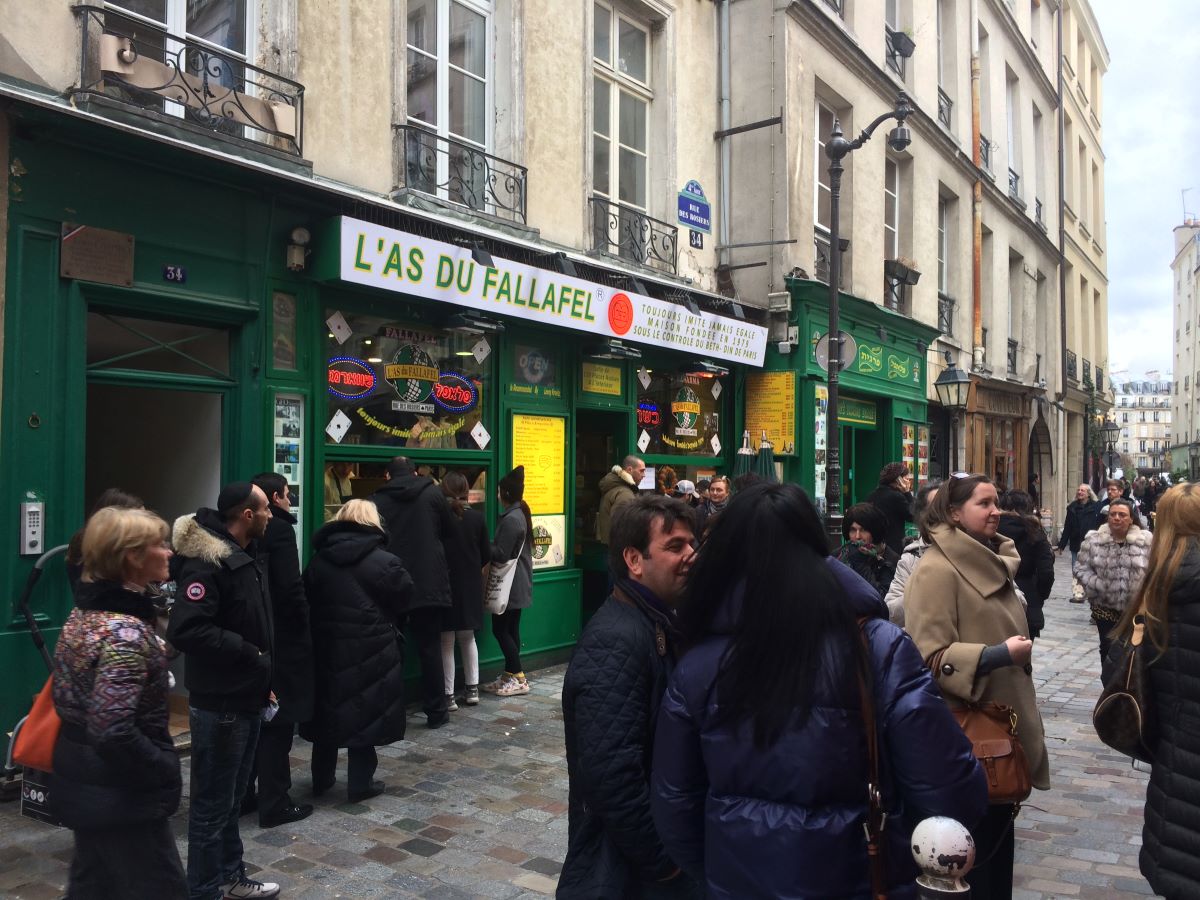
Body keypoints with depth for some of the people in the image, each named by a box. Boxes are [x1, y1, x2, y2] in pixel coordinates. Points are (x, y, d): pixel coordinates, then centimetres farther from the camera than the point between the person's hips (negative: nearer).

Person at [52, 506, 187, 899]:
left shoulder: (84, 611, 4)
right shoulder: (125, 631, -26)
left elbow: (71, 695, 13)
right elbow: (114, 731, -30)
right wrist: (165, 770, -17)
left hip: (83, 780, 9)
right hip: (121, 792, -9)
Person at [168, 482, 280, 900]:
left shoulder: (246, 556, 11)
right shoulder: (206, 561, -21)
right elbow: (185, 629, -31)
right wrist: (247, 653, -23)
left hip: (246, 698, 9)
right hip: (220, 704, -9)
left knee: (233, 795, 21)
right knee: (213, 802, 4)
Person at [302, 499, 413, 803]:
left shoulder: (318, 560, 4)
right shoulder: (384, 561, -12)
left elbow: (309, 601, 8)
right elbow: (404, 600, -6)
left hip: (327, 646, 5)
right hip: (370, 650, -4)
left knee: (328, 709, 16)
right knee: (364, 711, 5)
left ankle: (321, 779, 28)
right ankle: (360, 783, 12)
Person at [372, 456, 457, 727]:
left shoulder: (377, 501, 0)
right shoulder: (433, 494, 2)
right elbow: (450, 535, 6)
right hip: (429, 584, 0)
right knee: (430, 649, 9)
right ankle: (436, 712, 13)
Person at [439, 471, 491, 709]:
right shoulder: (476, 518, -4)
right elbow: (486, 555, 1)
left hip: (444, 585, -3)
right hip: (470, 586, 3)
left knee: (446, 642, 5)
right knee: (468, 638, 18)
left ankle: (448, 695, 7)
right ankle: (472, 688, 21)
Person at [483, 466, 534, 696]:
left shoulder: (510, 519, -19)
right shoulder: (521, 514, 11)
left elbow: (500, 554, -20)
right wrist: (491, 546, 10)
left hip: (510, 585, -10)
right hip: (517, 584, 10)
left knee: (500, 629, -3)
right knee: (511, 629, 13)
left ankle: (519, 678, 1)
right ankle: (510, 675, 19)